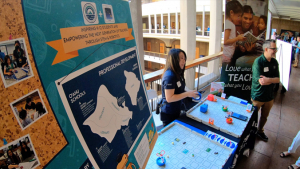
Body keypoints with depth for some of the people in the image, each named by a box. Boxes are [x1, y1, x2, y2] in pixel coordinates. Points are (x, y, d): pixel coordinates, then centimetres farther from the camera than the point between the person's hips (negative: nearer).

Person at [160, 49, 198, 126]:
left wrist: (190, 93, 3)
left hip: (176, 110, 9)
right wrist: (187, 94, -24)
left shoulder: (177, 73, 2)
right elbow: (169, 98, -28)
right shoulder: (169, 76, -26)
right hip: (169, 114, -9)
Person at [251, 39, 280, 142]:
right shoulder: (258, 61, -20)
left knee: (265, 116, 22)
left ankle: (260, 131, 45)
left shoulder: (274, 62, 1)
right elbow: (261, 81, -27)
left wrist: (268, 79, -19)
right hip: (258, 96, -6)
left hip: (269, 96, 6)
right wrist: (273, 80, -14)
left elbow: (278, 79, -2)